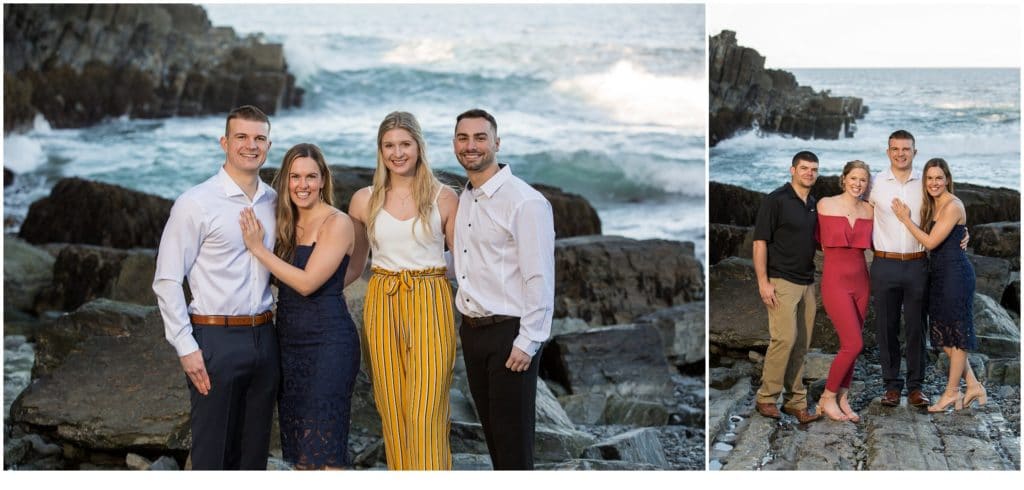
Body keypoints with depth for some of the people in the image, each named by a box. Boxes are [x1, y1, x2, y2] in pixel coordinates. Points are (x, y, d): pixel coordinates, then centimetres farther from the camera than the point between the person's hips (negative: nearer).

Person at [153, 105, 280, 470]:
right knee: (212, 450, 3)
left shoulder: (274, 202, 8)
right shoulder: (195, 203, -7)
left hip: (264, 338, 5)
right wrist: (186, 347, -12)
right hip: (215, 338, -5)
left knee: (255, 449, 13)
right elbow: (167, 281, -8)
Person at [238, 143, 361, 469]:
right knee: (299, 451, 12)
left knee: (324, 452, -8)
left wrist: (258, 248, -13)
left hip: (327, 341, -8)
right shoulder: (287, 224, 11)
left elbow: (307, 282, -17)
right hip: (289, 341, 8)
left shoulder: (336, 223, -10)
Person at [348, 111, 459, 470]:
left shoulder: (444, 197, 0)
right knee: (392, 410, 8)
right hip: (382, 305, 3)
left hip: (431, 305, -3)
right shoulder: (364, 200, 6)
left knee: (426, 415, -7)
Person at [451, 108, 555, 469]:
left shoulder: (525, 202, -14)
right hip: (471, 331, 7)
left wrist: (527, 343, -18)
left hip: (509, 333, -7)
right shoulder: (462, 199, 10)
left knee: (513, 436, -1)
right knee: (491, 428, 15)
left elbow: (540, 279, -17)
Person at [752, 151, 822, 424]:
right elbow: (760, 242, -10)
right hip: (781, 281, -7)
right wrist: (763, 282, -16)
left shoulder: (814, 205, 14)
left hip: (807, 283, 7)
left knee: (801, 344, 7)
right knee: (785, 338, -15)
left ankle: (795, 401, 13)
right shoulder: (776, 200, -8)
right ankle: (766, 397, -3)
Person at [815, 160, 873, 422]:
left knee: (850, 344, 7)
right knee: (854, 344, -11)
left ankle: (843, 398, 19)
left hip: (860, 281, 4)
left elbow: (874, 242, 15)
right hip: (835, 280, -4)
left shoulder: (869, 211, 4)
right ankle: (827, 398, 4)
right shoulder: (825, 205, -5)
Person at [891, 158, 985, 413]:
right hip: (939, 274, 10)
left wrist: (906, 219, -9)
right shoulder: (932, 206, 13)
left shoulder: (953, 206, -15)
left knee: (956, 334, 1)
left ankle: (952, 392, 10)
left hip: (956, 273, -10)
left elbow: (931, 241, -18)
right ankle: (973, 386, 21)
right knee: (944, 335, 12)